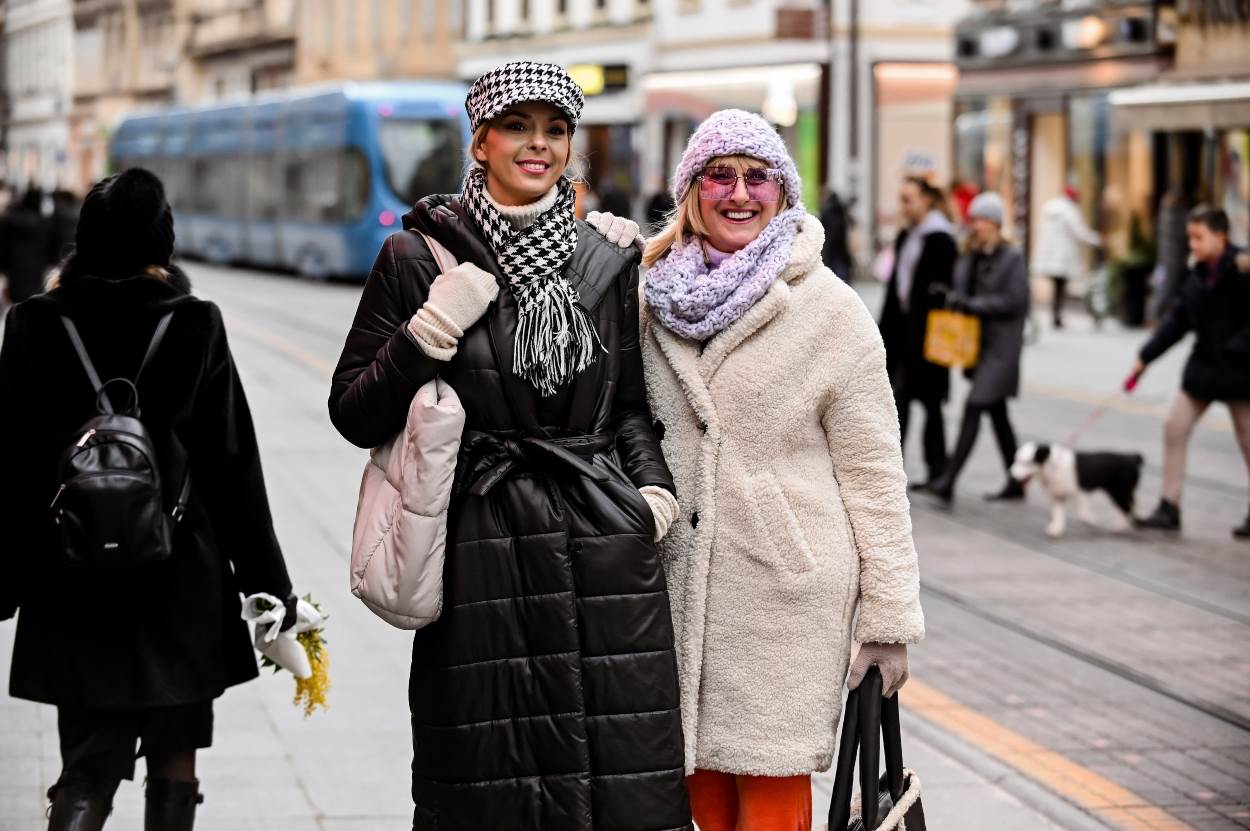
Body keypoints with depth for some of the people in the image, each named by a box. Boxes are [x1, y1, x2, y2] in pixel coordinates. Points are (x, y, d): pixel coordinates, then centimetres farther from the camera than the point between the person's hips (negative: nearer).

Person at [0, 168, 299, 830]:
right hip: (181, 581, -1)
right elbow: (233, 466, -5)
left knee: (88, 765, 6)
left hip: (73, 584, 1)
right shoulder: (196, 328, -7)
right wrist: (267, 588, 2)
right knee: (174, 759, 15)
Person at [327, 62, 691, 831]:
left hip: (608, 552, 3)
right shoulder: (419, 258, 1)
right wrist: (435, 329, -12)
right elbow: (354, 415, 0)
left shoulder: (607, 265, 10)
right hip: (483, 558, -2)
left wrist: (654, 490, 5)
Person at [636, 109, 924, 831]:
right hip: (678, 581, 4)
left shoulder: (831, 310, -5)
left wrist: (890, 616, -6)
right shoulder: (651, 298, 6)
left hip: (787, 584, -4)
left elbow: (873, 472, -5)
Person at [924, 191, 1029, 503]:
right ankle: (1016, 482, 23)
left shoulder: (1012, 258, -9)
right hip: (977, 342, 8)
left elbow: (1014, 300, -16)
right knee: (996, 412, 13)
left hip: (1001, 346, -8)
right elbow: (961, 289, 13)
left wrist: (973, 304, -19)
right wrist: (955, 298, -9)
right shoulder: (970, 257, 10)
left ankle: (948, 480, -17)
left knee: (974, 407, -14)